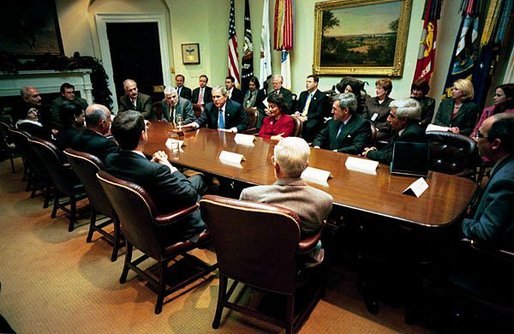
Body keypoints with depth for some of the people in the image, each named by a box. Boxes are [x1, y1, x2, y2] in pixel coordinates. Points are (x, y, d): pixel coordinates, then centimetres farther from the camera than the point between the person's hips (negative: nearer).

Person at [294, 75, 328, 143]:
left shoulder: (322, 96, -1)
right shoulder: (303, 94, 19)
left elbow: (319, 113, -9)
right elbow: (297, 106, 22)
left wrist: (306, 117, -20)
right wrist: (297, 112, -3)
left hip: (313, 119, -5)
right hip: (300, 117, 5)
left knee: (308, 127, -37)